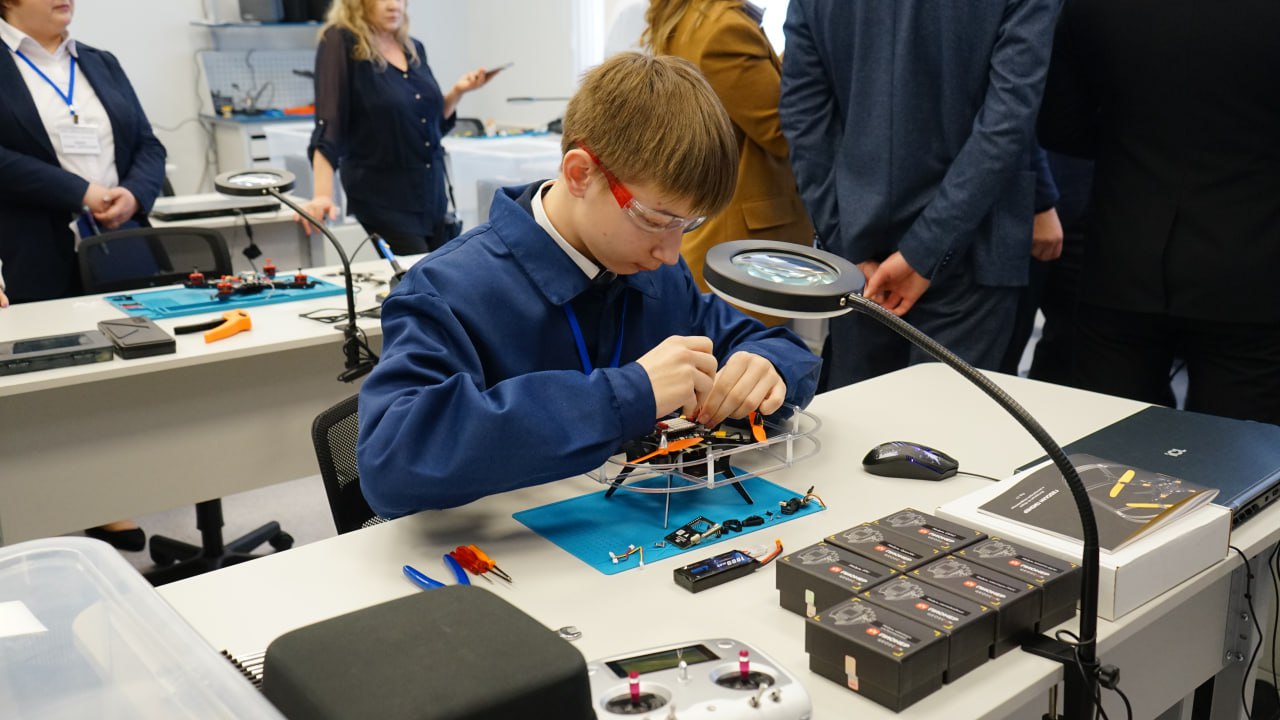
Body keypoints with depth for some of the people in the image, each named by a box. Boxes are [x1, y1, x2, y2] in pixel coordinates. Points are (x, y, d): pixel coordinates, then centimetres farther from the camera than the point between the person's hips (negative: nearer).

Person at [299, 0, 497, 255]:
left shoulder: (414, 49, 10)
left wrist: (457, 92, 1)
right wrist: (323, 195, -29)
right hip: (382, 196, -7)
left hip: (431, 192, 7)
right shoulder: (340, 42, -9)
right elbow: (329, 123, -19)